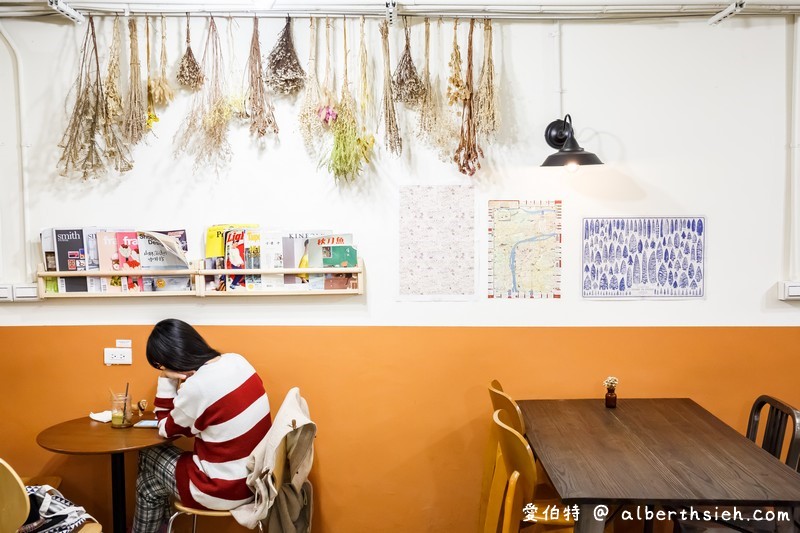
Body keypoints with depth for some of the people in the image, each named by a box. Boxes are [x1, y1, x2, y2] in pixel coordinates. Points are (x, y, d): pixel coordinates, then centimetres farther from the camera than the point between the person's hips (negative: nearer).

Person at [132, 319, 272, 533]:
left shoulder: (195, 387, -26)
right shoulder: (237, 361, -3)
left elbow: (167, 430, -4)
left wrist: (166, 379, -6)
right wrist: (184, 381, 2)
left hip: (226, 490, -7)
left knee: (148, 473, 18)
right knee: (158, 456, 21)